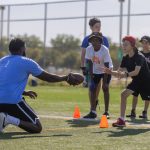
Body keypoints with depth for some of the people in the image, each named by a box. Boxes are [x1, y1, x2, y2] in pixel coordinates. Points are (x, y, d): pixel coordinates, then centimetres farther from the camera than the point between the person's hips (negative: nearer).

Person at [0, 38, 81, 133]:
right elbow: (48, 77, 10)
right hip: (12, 101, -6)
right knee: (37, 128, 1)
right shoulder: (26, 62, 2)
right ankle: (9, 119, -22)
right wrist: (66, 78, 24)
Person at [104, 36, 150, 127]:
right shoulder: (126, 58, -2)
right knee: (124, 94, -13)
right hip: (136, 81, 6)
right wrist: (111, 72, -20)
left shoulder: (139, 57, -24)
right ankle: (121, 120, -14)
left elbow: (136, 72, -38)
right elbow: (119, 72, -1)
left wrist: (126, 74, -54)